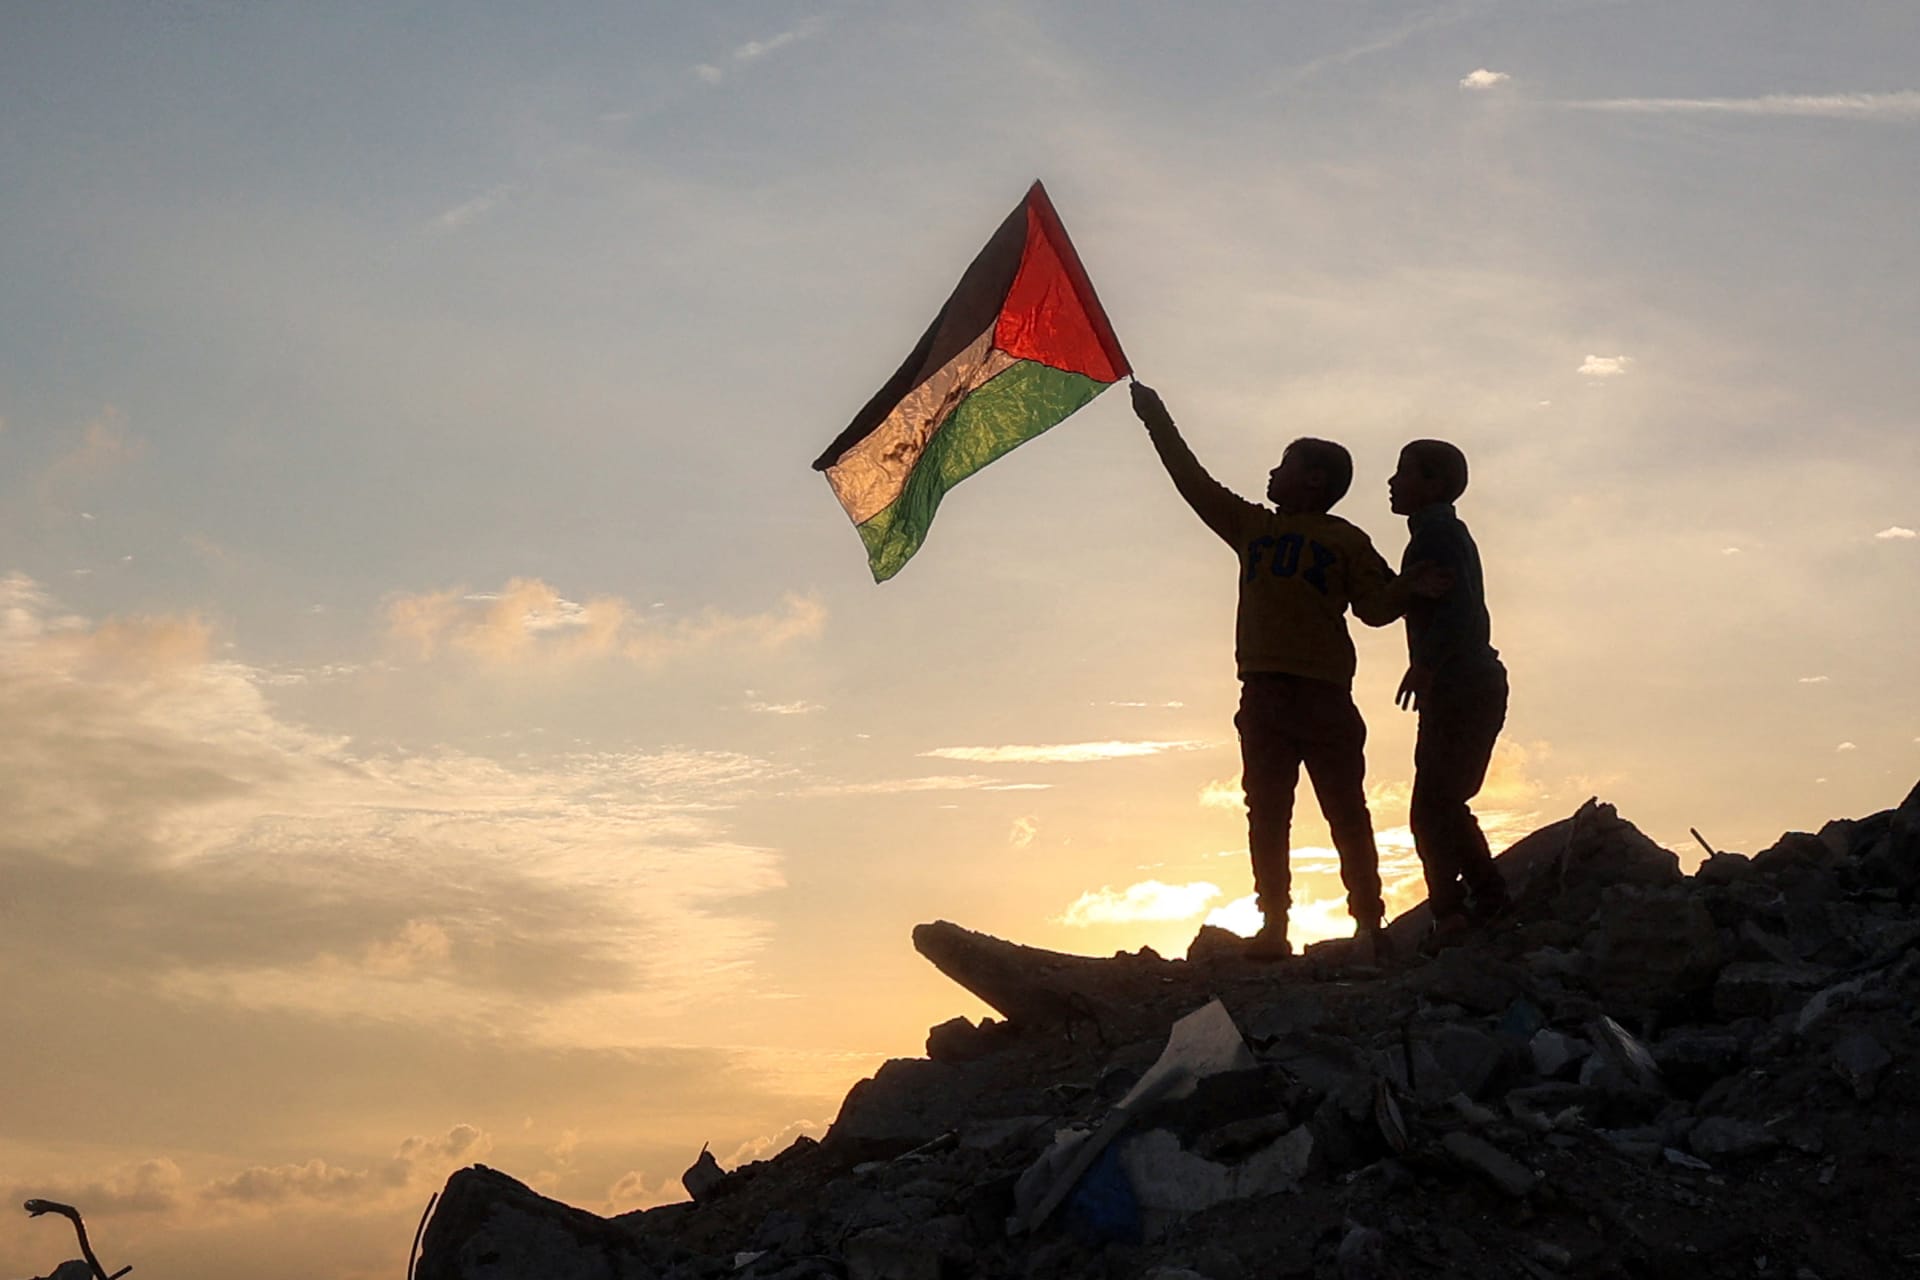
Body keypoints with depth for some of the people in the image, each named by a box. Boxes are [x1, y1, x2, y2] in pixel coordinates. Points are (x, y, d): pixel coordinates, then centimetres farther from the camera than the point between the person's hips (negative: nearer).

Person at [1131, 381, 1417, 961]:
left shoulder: (1346, 541, 9)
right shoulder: (1252, 526, 21)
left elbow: (1375, 607, 5)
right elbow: (1193, 479, 24)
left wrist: (1412, 587, -14)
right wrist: (1157, 420, 25)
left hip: (1323, 694, -4)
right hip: (1262, 694, 4)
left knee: (1346, 813, -4)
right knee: (1267, 816, 0)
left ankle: (1371, 927, -3)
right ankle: (1273, 929, 1)